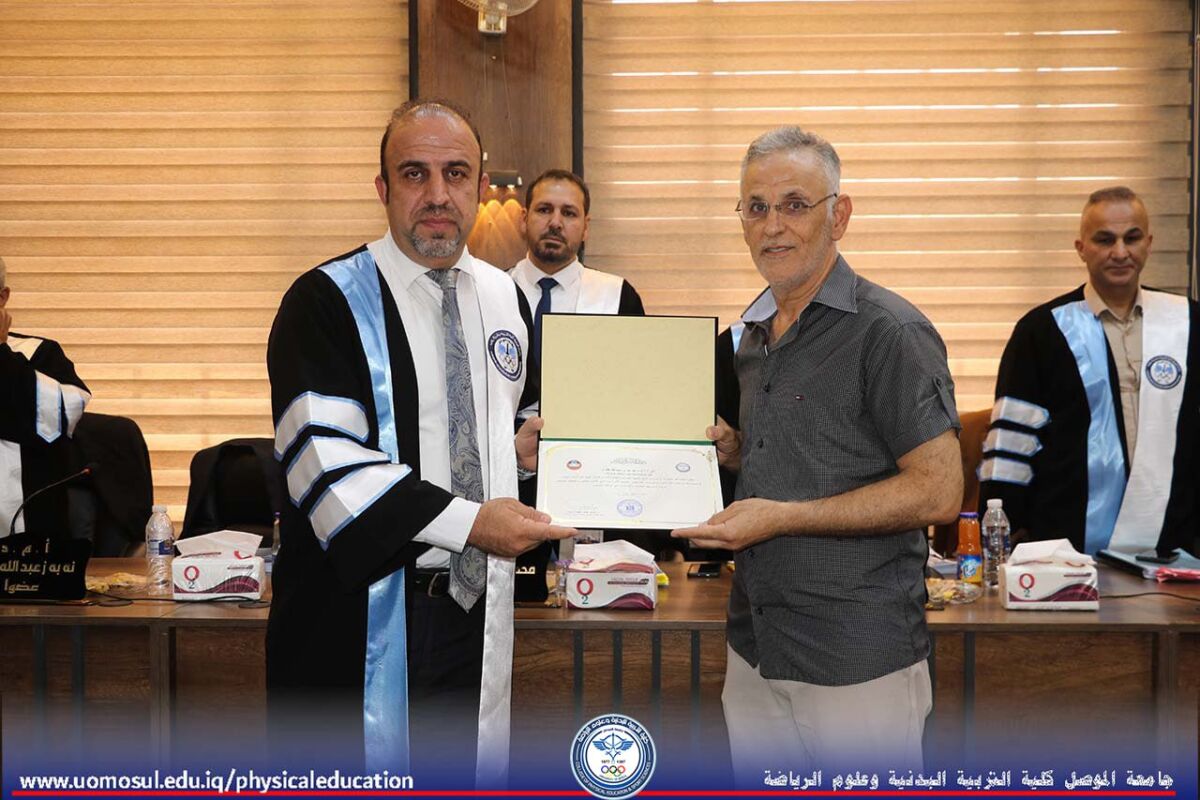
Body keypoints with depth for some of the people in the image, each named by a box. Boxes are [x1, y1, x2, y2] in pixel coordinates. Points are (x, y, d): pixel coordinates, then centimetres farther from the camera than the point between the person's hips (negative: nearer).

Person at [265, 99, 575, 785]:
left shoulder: (505, 300, 10)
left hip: (474, 603, 6)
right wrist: (468, 521, -24)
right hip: (359, 613, -5)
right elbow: (326, 462, -21)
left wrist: (524, 447, 0)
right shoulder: (327, 303, -11)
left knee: (464, 776, 15)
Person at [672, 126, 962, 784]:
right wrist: (731, 451, 2)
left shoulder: (888, 331, -12)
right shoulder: (755, 334, 12)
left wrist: (782, 516, -19)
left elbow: (938, 490, -17)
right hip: (754, 654, 7)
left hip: (858, 664, -7)